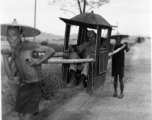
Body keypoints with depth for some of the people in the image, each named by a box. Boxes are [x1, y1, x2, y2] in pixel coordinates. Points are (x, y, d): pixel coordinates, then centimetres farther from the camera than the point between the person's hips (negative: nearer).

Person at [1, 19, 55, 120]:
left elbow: (51, 51, -21)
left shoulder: (29, 45, -15)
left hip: (33, 88, -7)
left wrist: (39, 62, -19)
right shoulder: (13, 54, 4)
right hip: (21, 87, 8)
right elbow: (11, 77, -4)